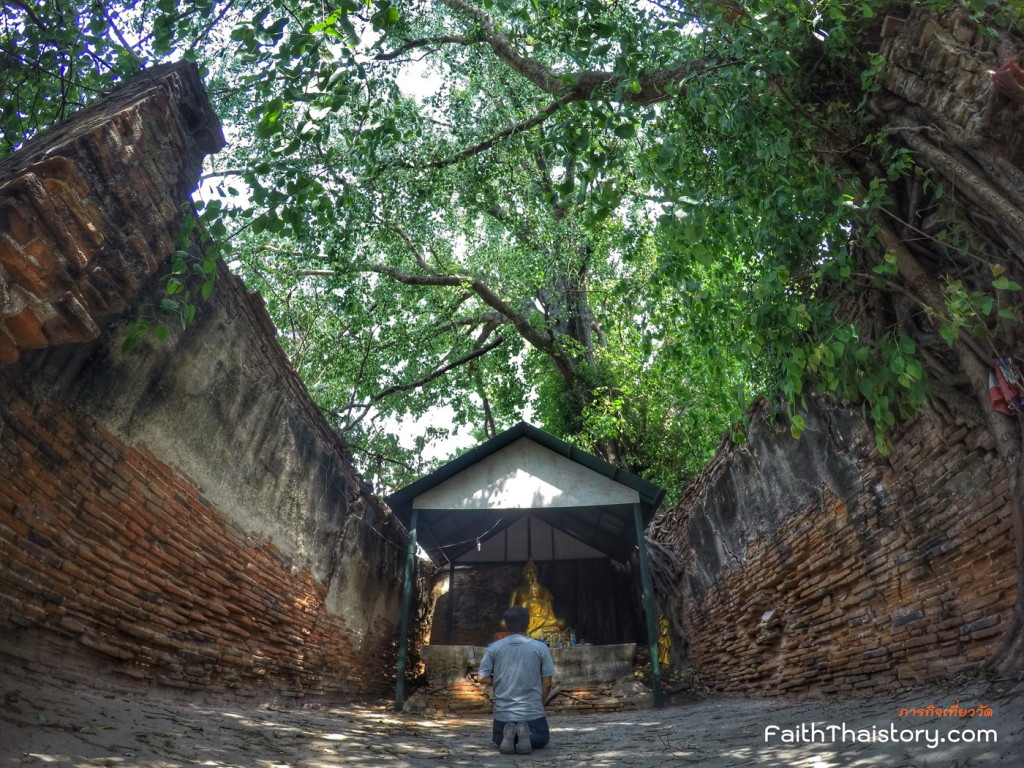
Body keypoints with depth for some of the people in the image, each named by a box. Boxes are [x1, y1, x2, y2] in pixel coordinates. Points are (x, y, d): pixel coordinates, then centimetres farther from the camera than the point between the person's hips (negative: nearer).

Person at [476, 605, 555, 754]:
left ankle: (507, 736, -5)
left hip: (503, 713, 2)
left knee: (498, 739, 30)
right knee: (542, 739, 26)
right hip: (532, 712, -1)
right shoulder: (540, 648, -7)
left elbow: (482, 678, -3)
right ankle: (528, 736, -8)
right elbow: (547, 683, -3)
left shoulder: (494, 647, -4)